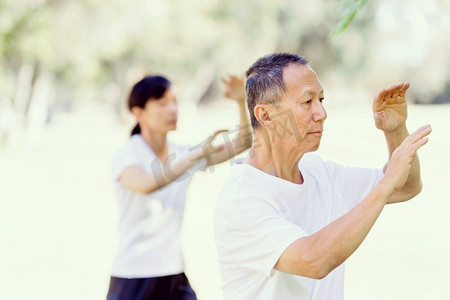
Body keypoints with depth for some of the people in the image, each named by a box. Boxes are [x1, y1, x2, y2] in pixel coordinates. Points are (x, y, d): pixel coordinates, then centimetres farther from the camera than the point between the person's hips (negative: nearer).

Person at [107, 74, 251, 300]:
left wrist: (241, 102, -12)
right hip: (134, 279, -5)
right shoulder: (126, 157, -9)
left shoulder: (183, 154, 6)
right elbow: (147, 185, -32)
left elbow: (243, 143, 3)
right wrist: (198, 154, -34)